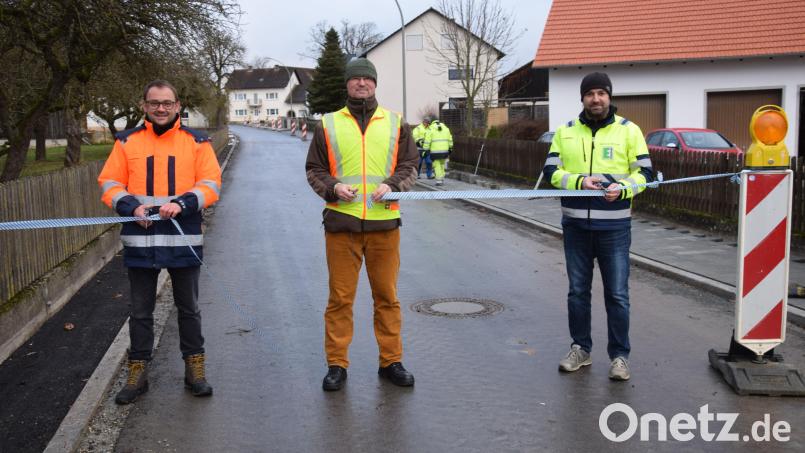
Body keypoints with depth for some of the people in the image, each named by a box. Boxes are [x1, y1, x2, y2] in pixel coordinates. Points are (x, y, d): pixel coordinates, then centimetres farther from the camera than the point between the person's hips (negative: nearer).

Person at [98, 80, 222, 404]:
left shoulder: (196, 142, 1)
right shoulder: (127, 141, 4)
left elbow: (211, 183, -5)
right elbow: (109, 184, 3)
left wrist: (182, 203, -21)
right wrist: (131, 206, -16)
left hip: (183, 241, -1)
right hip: (140, 241, 1)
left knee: (188, 309, 13)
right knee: (140, 312, 12)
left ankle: (194, 369, 26)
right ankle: (137, 373, 25)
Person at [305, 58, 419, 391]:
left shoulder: (396, 123, 10)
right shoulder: (328, 125, 8)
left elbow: (410, 166, 10)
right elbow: (314, 170, 9)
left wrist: (392, 185, -10)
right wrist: (333, 187, -10)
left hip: (384, 223, 1)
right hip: (341, 221, -1)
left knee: (387, 295, 9)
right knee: (340, 297, 4)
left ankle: (391, 361, 21)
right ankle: (337, 364, 15)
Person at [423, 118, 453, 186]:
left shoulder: (431, 129, -4)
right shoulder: (445, 128, 11)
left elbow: (427, 141, -7)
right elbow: (450, 139, 15)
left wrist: (426, 150, -1)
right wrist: (450, 148, 23)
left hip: (435, 151, -4)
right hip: (444, 150, 4)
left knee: (437, 166, 2)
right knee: (442, 165, 17)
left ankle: (439, 181, -4)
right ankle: (442, 180, 17)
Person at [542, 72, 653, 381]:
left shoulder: (628, 130, 1)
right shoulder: (565, 131, 7)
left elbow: (645, 173, 0)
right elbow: (551, 171, 2)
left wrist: (622, 188, -20)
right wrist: (578, 181, -17)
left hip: (614, 226, -2)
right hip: (575, 225, 3)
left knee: (617, 294, 1)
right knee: (577, 291, 13)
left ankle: (619, 356, 14)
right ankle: (580, 349, 27)